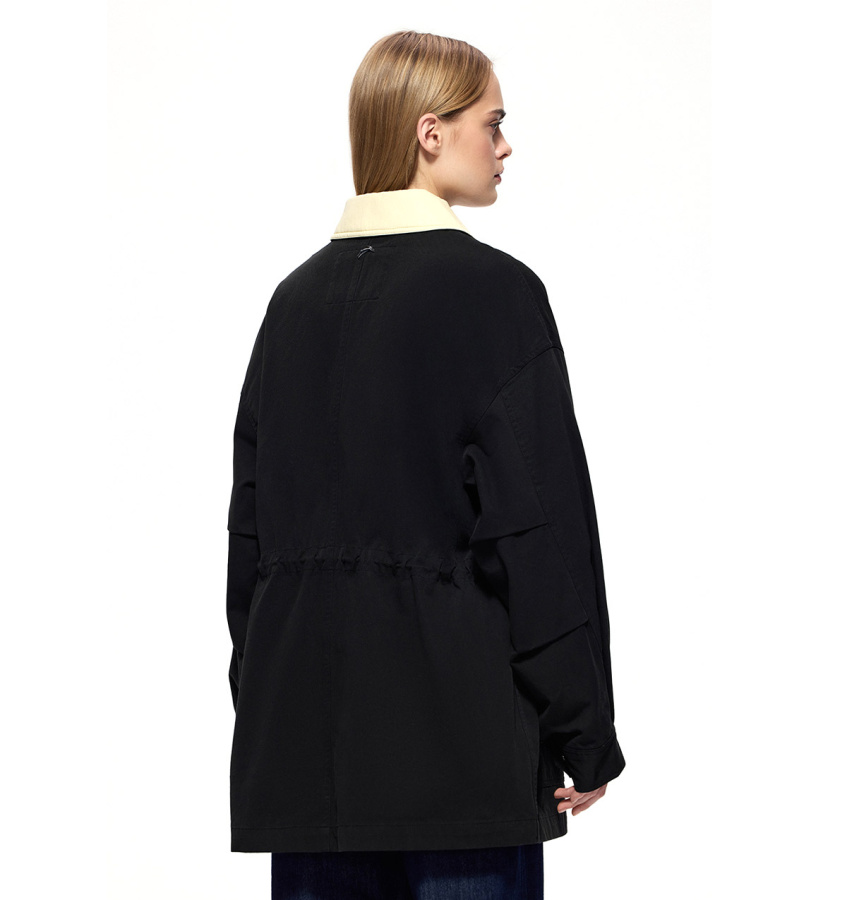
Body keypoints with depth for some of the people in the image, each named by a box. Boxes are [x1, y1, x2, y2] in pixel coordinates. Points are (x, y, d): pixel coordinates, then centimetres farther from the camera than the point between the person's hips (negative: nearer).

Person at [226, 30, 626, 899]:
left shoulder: (297, 297, 10)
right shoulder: (493, 289, -8)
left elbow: (250, 519, 13)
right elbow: (541, 525, -11)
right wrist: (585, 736, -6)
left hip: (306, 730, 6)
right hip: (458, 726, -6)